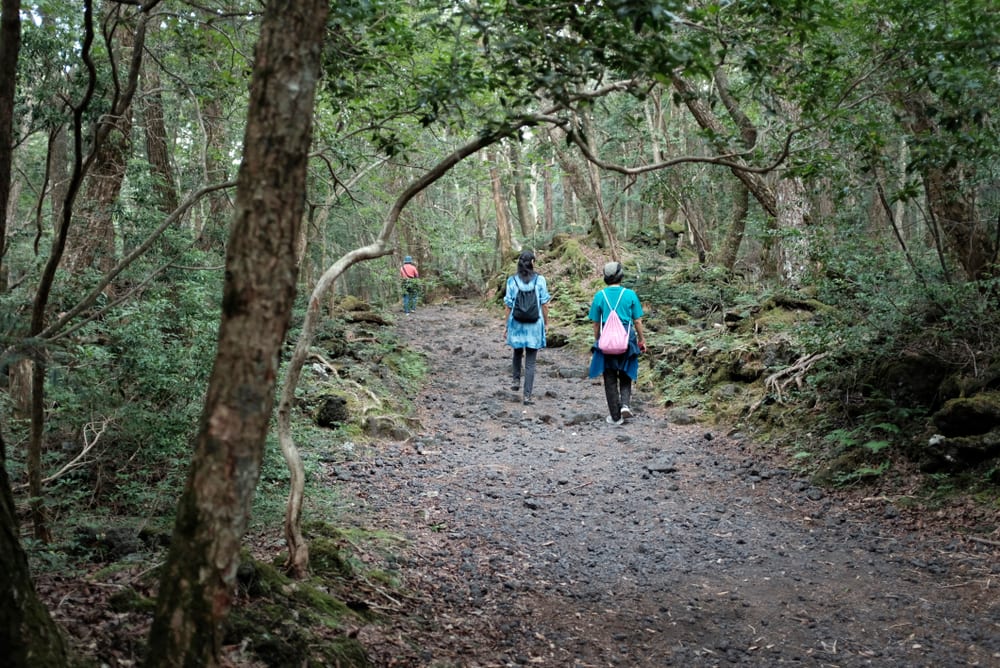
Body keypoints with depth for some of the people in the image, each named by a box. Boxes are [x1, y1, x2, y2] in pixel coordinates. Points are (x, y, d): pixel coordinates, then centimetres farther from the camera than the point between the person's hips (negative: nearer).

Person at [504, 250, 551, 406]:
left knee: (517, 353, 30)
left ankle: (515, 380, 22)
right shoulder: (540, 280, -7)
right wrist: (546, 322, 9)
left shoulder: (512, 281, -5)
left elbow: (509, 306, -2)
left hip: (517, 324, 1)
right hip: (534, 325, -1)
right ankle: (527, 396, 2)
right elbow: (544, 304, -4)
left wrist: (506, 326, 8)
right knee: (530, 362, 4)